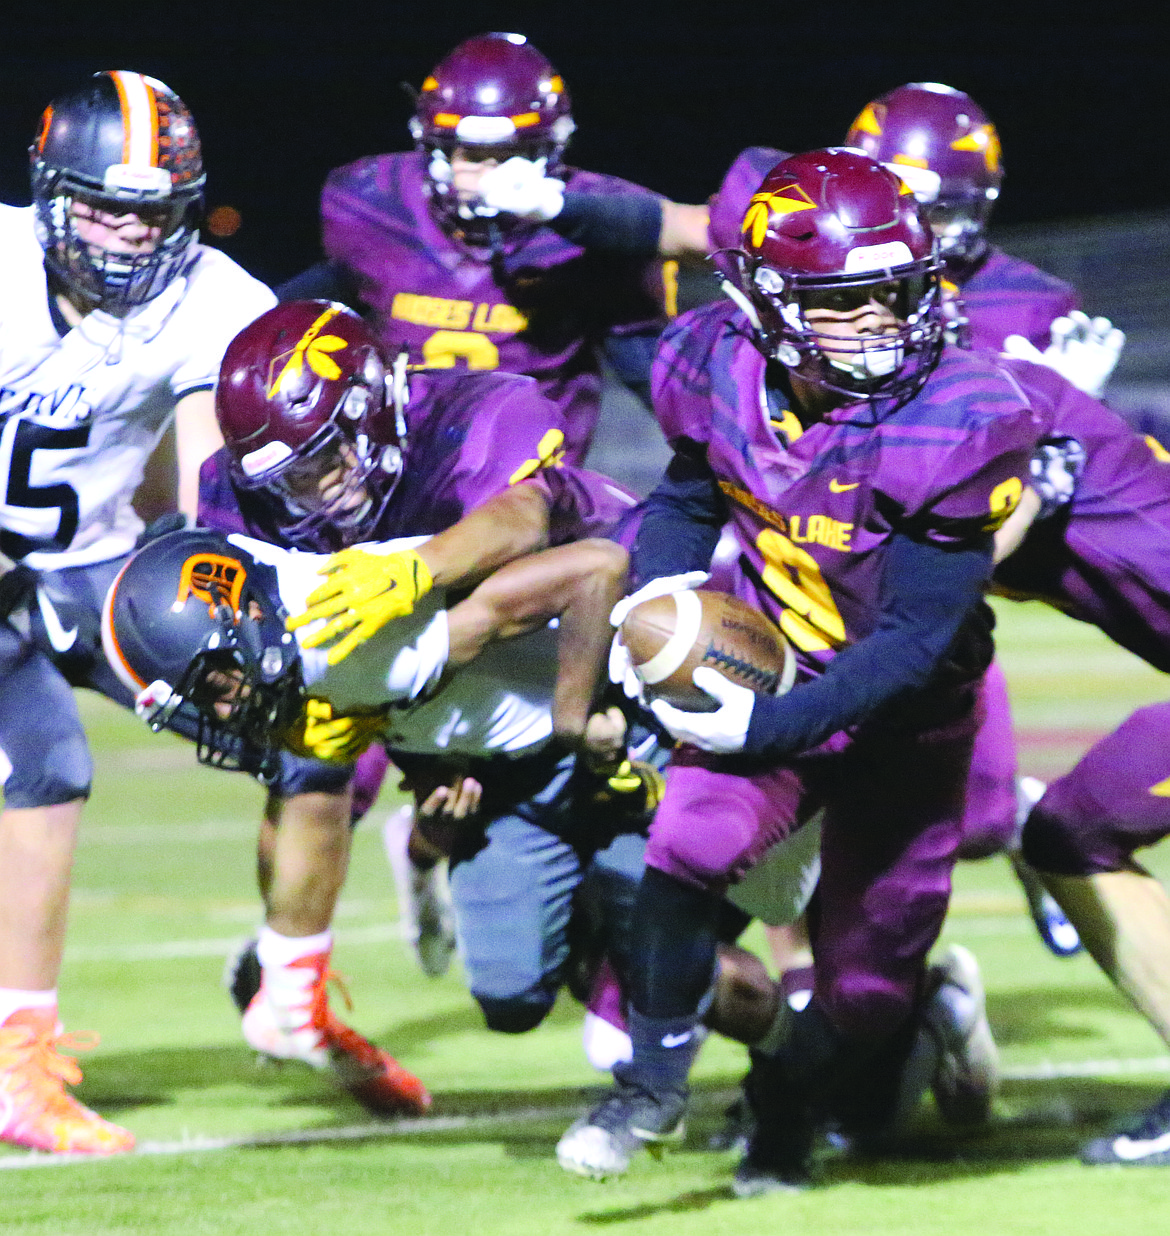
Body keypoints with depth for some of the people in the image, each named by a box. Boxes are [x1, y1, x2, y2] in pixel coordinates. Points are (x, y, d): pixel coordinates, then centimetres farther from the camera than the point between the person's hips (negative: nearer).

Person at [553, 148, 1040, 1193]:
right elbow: (690, 498, 10)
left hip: (904, 716, -2)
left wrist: (766, 726, -29)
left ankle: (789, 1098, 39)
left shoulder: (956, 426, -28)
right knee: (692, 844, -26)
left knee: (868, 983, 4)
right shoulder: (722, 372, -15)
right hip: (770, 678, 2)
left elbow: (915, 641, -26)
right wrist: (662, 590, -6)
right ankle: (654, 1086, -3)